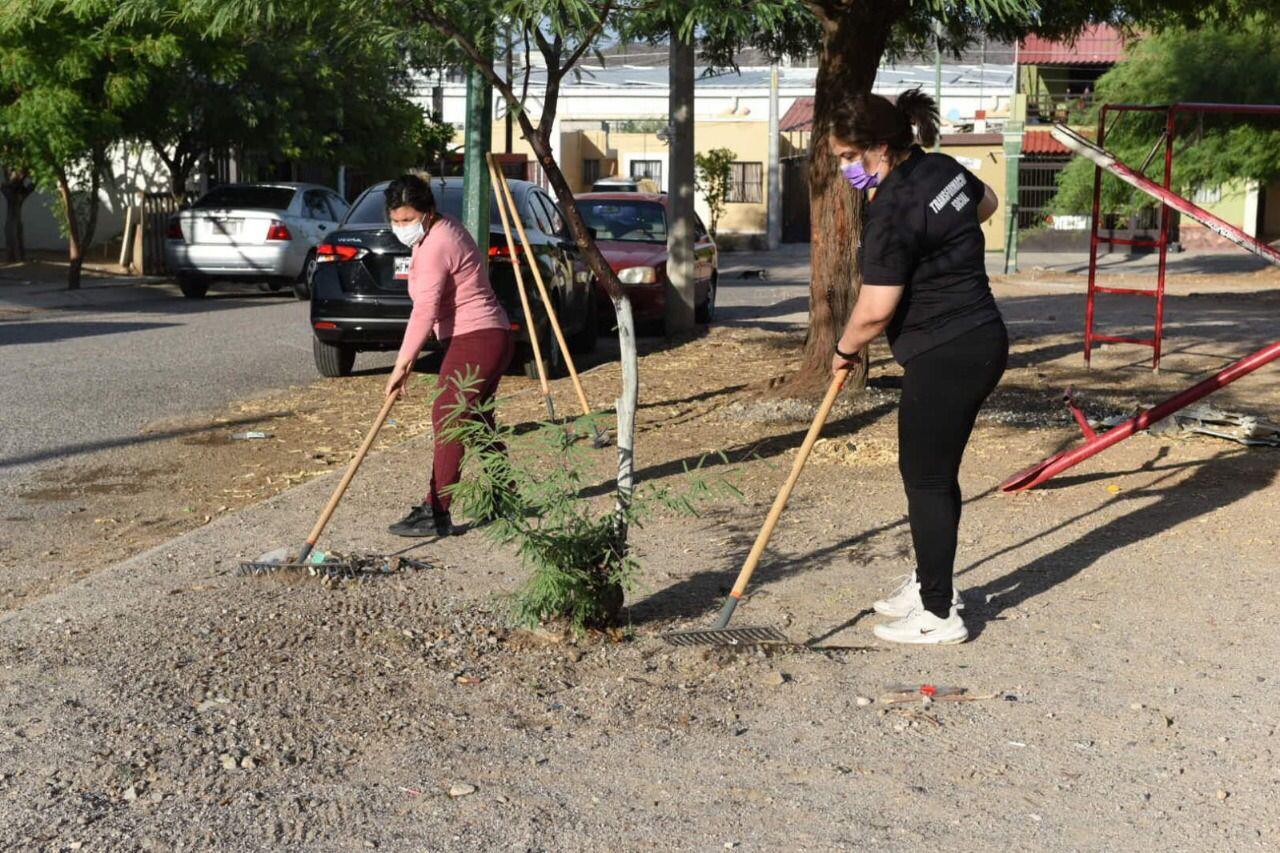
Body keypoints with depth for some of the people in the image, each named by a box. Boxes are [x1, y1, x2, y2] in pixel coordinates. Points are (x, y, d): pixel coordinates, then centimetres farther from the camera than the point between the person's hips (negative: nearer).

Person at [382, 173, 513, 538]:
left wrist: (401, 366, -23)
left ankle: (436, 514, -10)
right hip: (489, 337, 11)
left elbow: (424, 313, -24)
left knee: (447, 422, -11)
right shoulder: (442, 228, 13)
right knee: (477, 421, 17)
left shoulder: (435, 247, -19)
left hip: (475, 342, -11)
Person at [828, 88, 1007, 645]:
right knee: (935, 471, 18)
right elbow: (987, 204, 31)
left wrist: (844, 350, -1)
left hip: (945, 357, -10)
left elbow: (874, 310, -19)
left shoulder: (893, 209, -21)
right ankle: (931, 583, 31)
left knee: (926, 479, -1)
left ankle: (939, 614, 6)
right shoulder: (943, 168, 7)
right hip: (982, 341, 10)